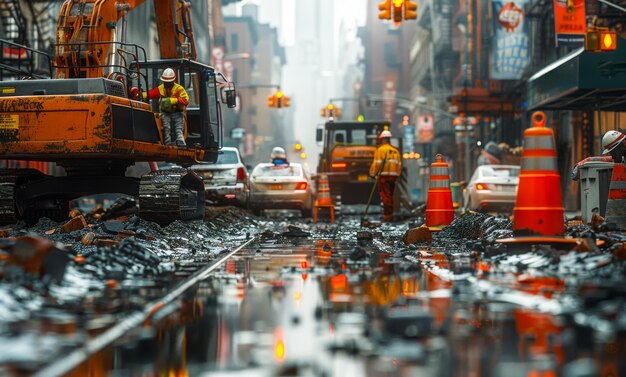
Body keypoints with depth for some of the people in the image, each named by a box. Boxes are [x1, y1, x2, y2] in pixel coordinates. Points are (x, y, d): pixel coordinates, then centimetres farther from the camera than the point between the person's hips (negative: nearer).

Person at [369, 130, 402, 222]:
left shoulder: (381, 149, -5)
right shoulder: (395, 151, 14)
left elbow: (377, 163, -11)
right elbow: (399, 164, 12)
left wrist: (372, 173, 0)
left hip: (384, 176, -6)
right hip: (393, 176, 6)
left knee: (385, 196, -7)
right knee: (390, 196, 15)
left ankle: (387, 215, -11)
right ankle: (390, 215, 19)